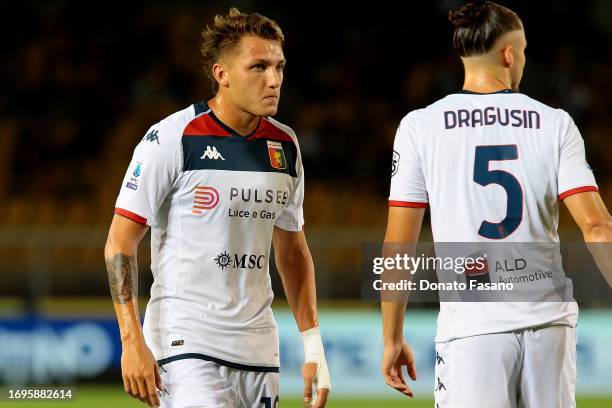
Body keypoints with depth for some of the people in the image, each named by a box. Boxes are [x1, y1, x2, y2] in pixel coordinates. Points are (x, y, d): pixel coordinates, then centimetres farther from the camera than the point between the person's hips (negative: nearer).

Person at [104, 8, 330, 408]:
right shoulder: (172, 138, -9)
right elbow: (120, 242, -7)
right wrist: (132, 341, -15)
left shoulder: (285, 145, 10)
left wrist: (314, 347, 13)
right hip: (185, 343, -6)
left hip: (258, 348, 6)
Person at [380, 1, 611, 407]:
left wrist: (393, 339, 8)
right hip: (549, 323, 2)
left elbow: (399, 246, 1)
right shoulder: (555, 125, 4)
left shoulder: (420, 127, 1)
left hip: (471, 327, -2)